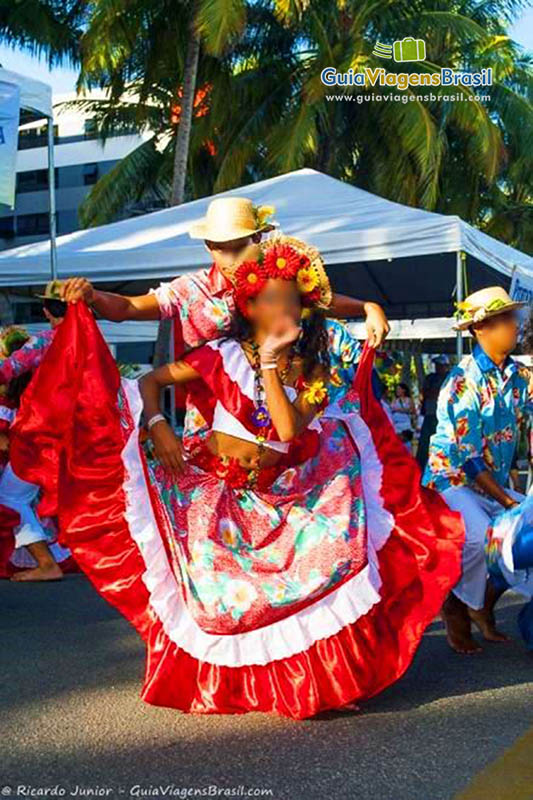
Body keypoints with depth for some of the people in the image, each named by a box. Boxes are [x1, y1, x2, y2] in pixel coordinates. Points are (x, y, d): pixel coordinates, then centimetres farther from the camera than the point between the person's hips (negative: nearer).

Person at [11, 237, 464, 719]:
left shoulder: (315, 370, 0)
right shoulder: (226, 356, -4)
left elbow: (290, 431, -18)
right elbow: (151, 381, -1)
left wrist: (269, 361, -18)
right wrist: (159, 427, -18)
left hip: (281, 495, 2)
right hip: (216, 492, -1)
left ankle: (326, 671, 2)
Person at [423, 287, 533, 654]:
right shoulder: (464, 381, -18)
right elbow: (468, 457, -19)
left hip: (495, 483, 7)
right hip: (452, 479, -7)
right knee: (480, 536, -32)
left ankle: (484, 605, 10)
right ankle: (457, 610, -3)